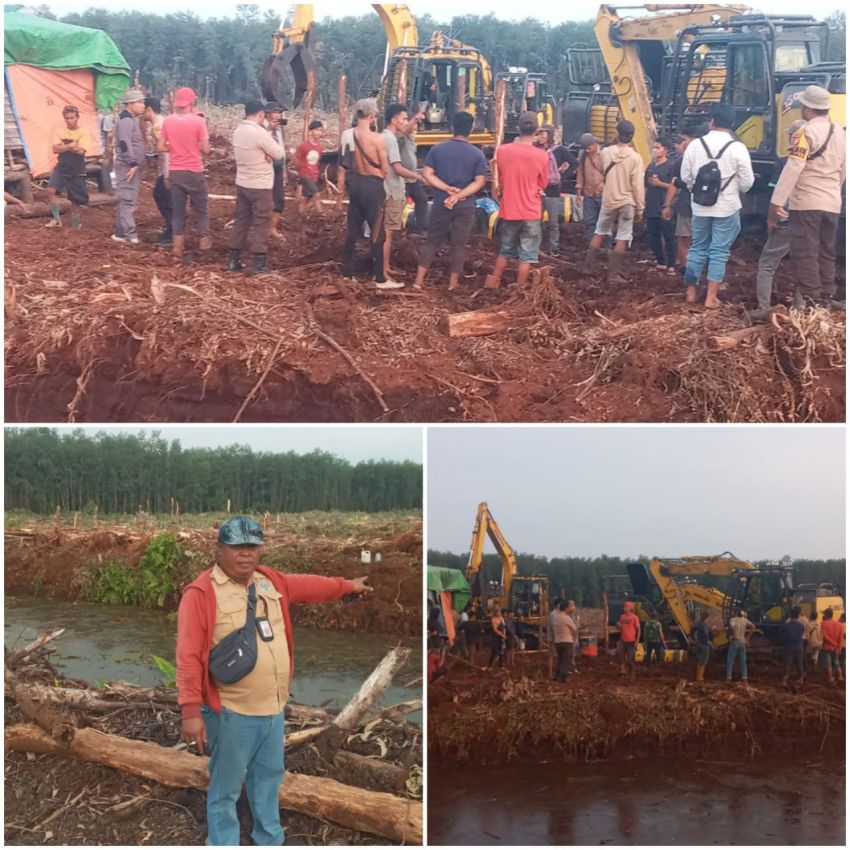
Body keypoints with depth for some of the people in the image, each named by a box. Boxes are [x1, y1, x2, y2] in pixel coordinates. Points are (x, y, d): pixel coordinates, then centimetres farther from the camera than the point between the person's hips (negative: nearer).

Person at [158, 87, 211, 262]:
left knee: (178, 210, 9)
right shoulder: (198, 121, -12)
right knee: (200, 208, 13)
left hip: (175, 172, 3)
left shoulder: (167, 121, -1)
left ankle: (178, 247, 8)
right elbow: (205, 149, -12)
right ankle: (204, 240, 17)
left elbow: (161, 147, 1)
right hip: (194, 172, -3)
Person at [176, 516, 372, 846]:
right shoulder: (201, 593, -15)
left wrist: (347, 586, 39)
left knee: (269, 779, 21)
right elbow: (189, 656, -19)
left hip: (274, 707, 8)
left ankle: (270, 842, 38)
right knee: (226, 788, 4)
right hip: (232, 713, -7)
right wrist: (191, 710, -24)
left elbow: (309, 585, 27)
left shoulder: (271, 581, 8)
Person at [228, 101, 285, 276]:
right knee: (260, 224, -1)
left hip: (242, 184, 8)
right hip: (260, 186, -8)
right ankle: (259, 264, 0)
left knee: (241, 221, 14)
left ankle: (234, 259, 18)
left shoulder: (238, 131, 5)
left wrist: (265, 154, -7)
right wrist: (269, 152, 4)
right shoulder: (260, 133, -21)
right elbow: (279, 153, -13)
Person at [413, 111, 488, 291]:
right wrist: (458, 196, -15)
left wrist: (448, 189, -9)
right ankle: (453, 282, 13)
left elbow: (427, 174, -7)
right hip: (465, 206, -1)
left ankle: (419, 280, 6)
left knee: (432, 241, 10)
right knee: (458, 244, 9)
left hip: (441, 203, 1)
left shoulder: (437, 149, -2)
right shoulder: (477, 154, -5)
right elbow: (480, 182, -12)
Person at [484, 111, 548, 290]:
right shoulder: (541, 155, -12)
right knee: (527, 254, 9)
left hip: (508, 211, 3)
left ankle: (493, 282, 28)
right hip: (530, 213, -3)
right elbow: (542, 184, 1)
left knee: (506, 250, 22)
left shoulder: (502, 150, -7)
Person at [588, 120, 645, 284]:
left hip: (608, 200, 3)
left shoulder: (606, 153, -5)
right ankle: (614, 274, 1)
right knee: (622, 238, 2)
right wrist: (640, 207, -4)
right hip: (626, 202, -3)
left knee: (600, 232, 19)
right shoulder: (635, 157, -14)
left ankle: (589, 265, 24)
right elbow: (637, 186, -12)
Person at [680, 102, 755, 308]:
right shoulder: (737, 148, -11)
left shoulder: (695, 145, -4)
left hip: (700, 206, 3)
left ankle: (691, 293, 20)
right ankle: (711, 297, 3)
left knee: (698, 248, 15)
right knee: (719, 251, 3)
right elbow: (747, 183, -7)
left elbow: (685, 177, 3)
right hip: (727, 207, -2)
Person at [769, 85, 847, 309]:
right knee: (826, 254, 13)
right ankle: (825, 301, 16)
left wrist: (776, 203, -19)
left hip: (806, 203, -7)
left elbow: (792, 169, -19)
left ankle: (810, 303, -7)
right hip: (832, 204, 7)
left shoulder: (806, 132, -12)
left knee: (806, 254, -4)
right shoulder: (839, 132, 11)